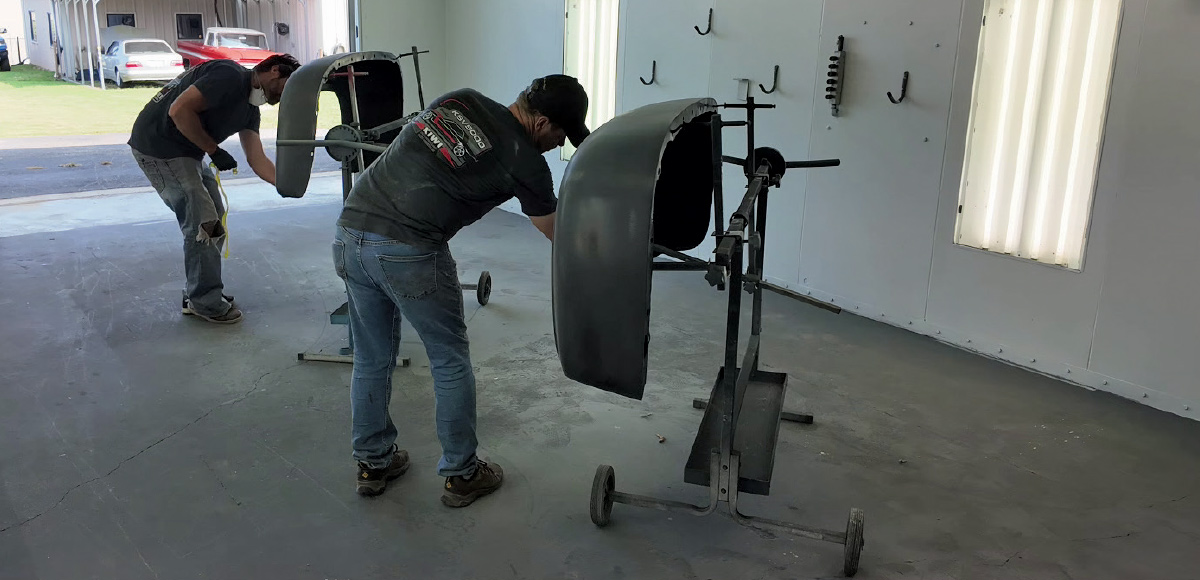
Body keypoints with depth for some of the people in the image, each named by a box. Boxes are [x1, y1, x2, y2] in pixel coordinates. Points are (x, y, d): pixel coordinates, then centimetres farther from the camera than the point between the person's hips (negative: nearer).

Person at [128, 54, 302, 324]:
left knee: (214, 221, 12)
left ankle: (198, 294, 25)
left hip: (187, 153, 10)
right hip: (158, 146, -10)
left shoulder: (250, 109, 11)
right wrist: (214, 150, -18)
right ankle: (206, 302, 5)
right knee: (202, 224, -9)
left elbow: (257, 160, 7)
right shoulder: (231, 76, -19)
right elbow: (179, 110, -26)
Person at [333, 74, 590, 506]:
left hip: (350, 232, 7)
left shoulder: (460, 98, 12)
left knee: (371, 361, 20)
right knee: (450, 362, 12)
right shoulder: (524, 162, -3)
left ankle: (372, 463, 35)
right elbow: (558, 234, 9)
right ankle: (461, 475, 24)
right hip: (408, 252, -7)